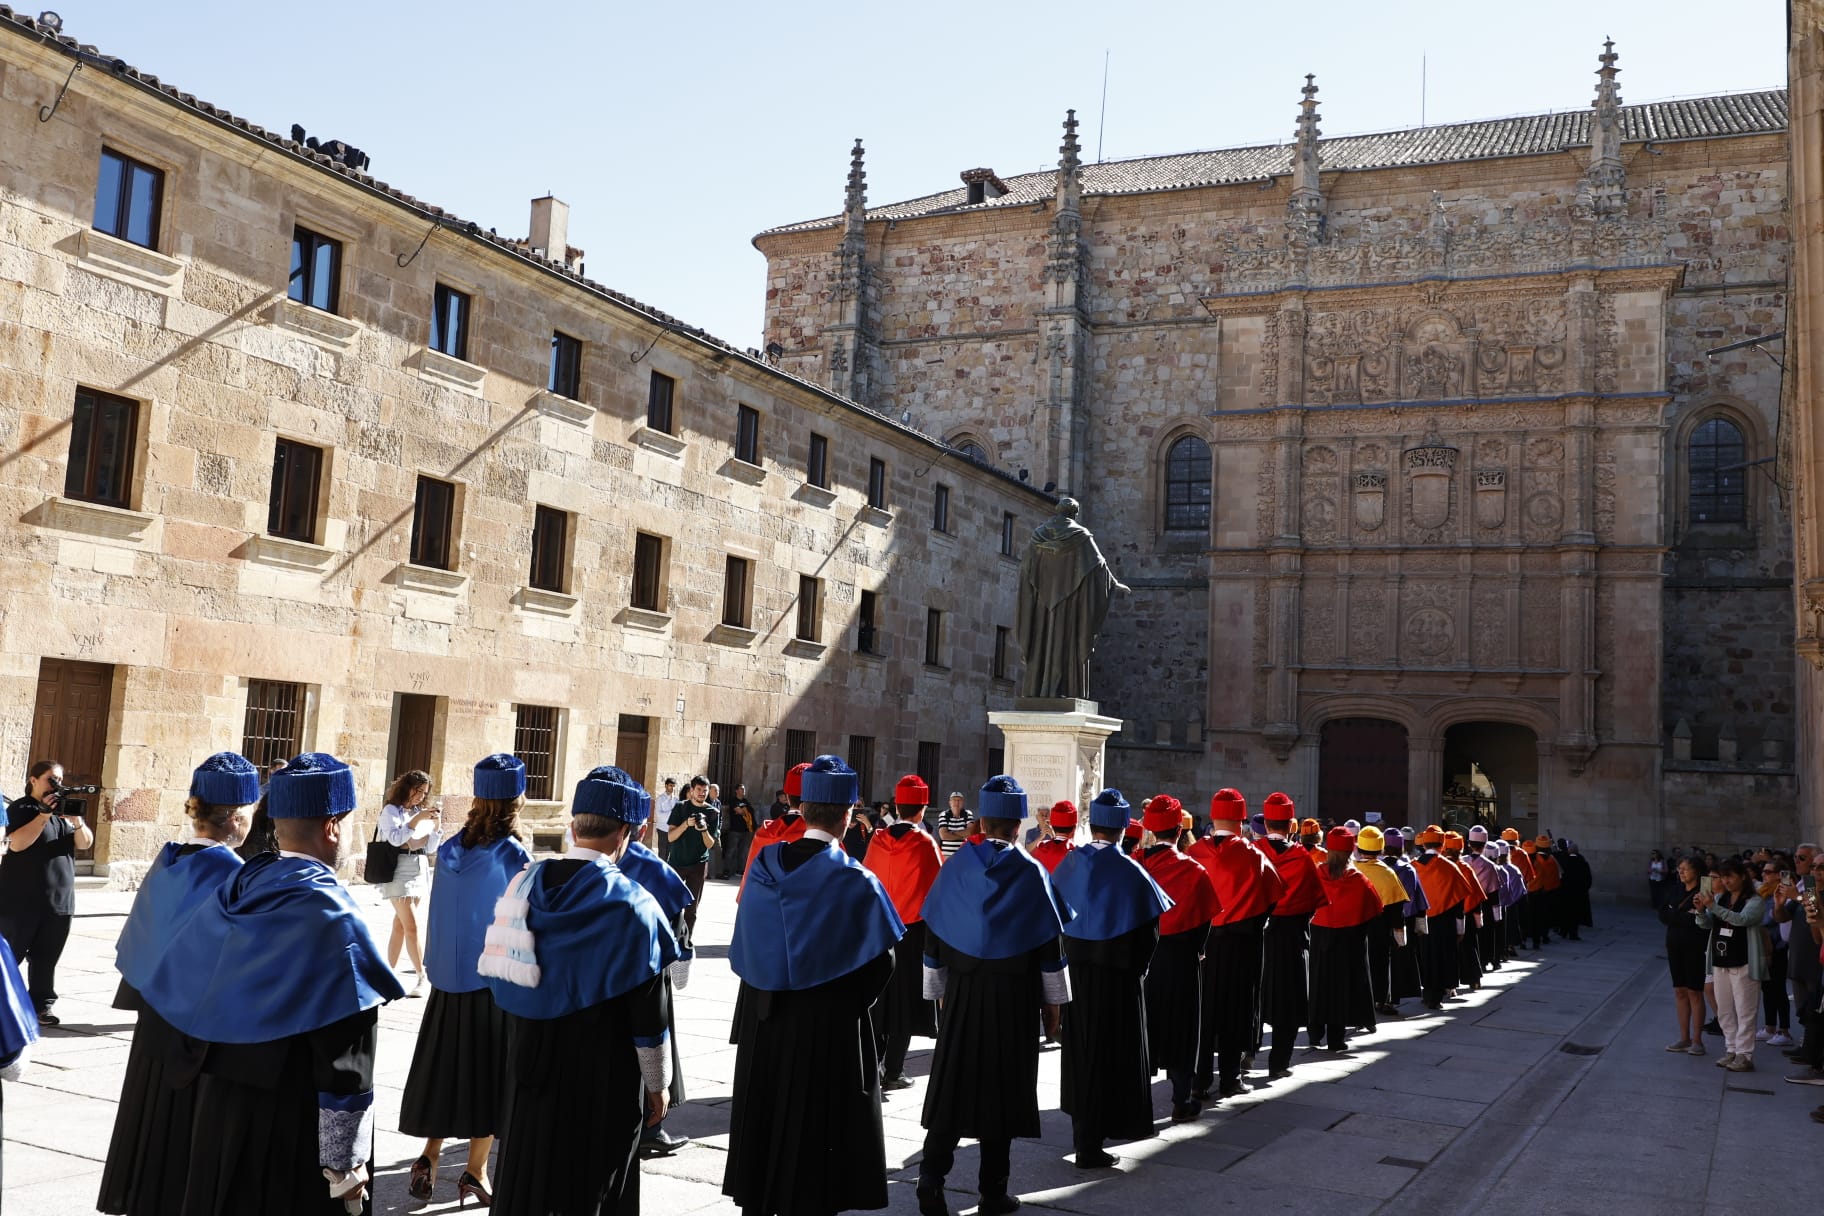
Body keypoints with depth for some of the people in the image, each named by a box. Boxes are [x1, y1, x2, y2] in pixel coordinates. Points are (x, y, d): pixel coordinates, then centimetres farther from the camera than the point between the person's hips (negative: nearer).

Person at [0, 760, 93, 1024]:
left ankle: (41, 1007, 10)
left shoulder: (67, 807, 13)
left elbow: (85, 843, 3)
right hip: (22, 898, -4)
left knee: (46, 959, 6)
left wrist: (76, 819, -16)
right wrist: (44, 814, -22)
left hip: (59, 898, 4)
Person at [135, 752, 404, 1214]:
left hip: (219, 1101, 7)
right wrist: (345, 1164, -15)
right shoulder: (333, 919, -20)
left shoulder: (235, 891, 1)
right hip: (294, 1123, -7)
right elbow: (344, 1061, -21)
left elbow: (177, 983, 11)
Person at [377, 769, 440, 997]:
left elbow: (430, 847, 14)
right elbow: (395, 838, -16)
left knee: (400, 925, 10)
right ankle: (422, 977, -10)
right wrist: (418, 820, -19)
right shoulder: (391, 810, -1)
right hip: (399, 870, -6)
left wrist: (435, 825, -1)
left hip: (420, 870, 6)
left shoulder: (421, 812, 15)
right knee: (412, 926, -11)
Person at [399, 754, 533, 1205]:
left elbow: (437, 914, 8)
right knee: (490, 1071, 6)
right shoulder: (515, 857, -15)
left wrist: (438, 963, 17)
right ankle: (475, 1173, 10)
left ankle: (429, 1158, 9)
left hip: (449, 975, 4)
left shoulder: (450, 850, 1)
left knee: (446, 1064, 15)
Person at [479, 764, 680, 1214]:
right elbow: (649, 1010, -13)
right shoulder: (630, 904, -17)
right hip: (601, 1077, -5)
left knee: (528, 1172, 19)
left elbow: (502, 979, 5)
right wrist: (657, 1085, -1)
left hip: (530, 1064, 5)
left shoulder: (524, 884, -3)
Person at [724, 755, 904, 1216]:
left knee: (764, 1116, 18)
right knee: (813, 1124, 8)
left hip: (762, 1020, 5)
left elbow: (744, 946, 4)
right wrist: (851, 1002, 5)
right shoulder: (854, 880, -17)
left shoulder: (764, 864, -4)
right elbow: (881, 962, -13)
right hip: (827, 1023, -4)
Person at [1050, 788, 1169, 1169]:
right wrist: (1135, 967, 0)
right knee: (1110, 1052, 4)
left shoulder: (1070, 864, -2)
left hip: (1074, 970, 5)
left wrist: (1072, 957, 11)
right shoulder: (1129, 872, -17)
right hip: (1116, 977, -5)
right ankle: (1091, 1146, 5)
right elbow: (1147, 931, -15)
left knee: (1081, 1049, 20)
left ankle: (1082, 1127, 34)